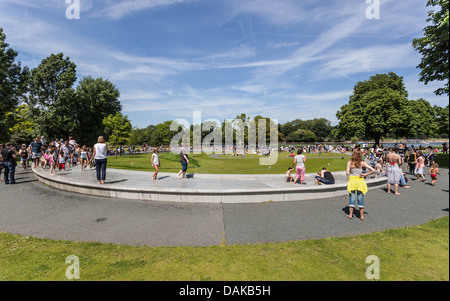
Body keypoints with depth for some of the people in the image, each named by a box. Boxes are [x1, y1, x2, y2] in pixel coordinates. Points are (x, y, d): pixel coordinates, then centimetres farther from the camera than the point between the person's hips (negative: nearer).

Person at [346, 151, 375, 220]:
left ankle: (350, 215, 13)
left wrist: (346, 172, 10)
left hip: (352, 180, -1)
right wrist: (365, 174, 1)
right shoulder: (362, 163, -1)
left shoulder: (349, 162, -5)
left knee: (352, 198, 8)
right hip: (360, 181, 1)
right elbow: (373, 170, -5)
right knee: (360, 198, 10)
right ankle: (361, 215, 17)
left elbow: (347, 173, -11)